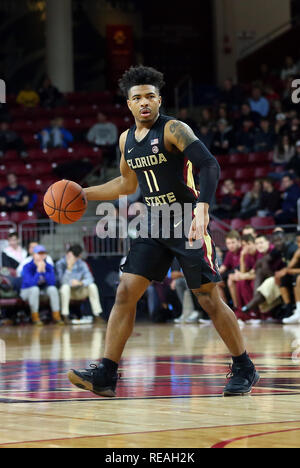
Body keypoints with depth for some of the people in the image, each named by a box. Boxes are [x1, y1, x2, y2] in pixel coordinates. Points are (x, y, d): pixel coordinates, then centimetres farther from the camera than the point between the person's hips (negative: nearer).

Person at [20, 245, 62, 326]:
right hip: (27, 291, -4)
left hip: (43, 291, 4)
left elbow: (52, 282, -21)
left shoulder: (49, 267, -8)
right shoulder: (27, 267, -20)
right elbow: (31, 283, -32)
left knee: (52, 288, -26)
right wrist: (39, 270, -35)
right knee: (35, 289, -36)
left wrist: (44, 271, -30)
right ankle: (35, 317, -27)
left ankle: (56, 316, -22)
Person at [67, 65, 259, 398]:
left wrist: (201, 209, -38)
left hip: (187, 223, -6)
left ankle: (244, 369, 11)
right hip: (154, 225, 6)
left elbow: (209, 166, -24)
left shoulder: (173, 130, -13)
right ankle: (105, 375, -4)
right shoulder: (126, 139, 10)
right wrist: (84, 194, 19)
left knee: (208, 298, -3)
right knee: (125, 292, -4)